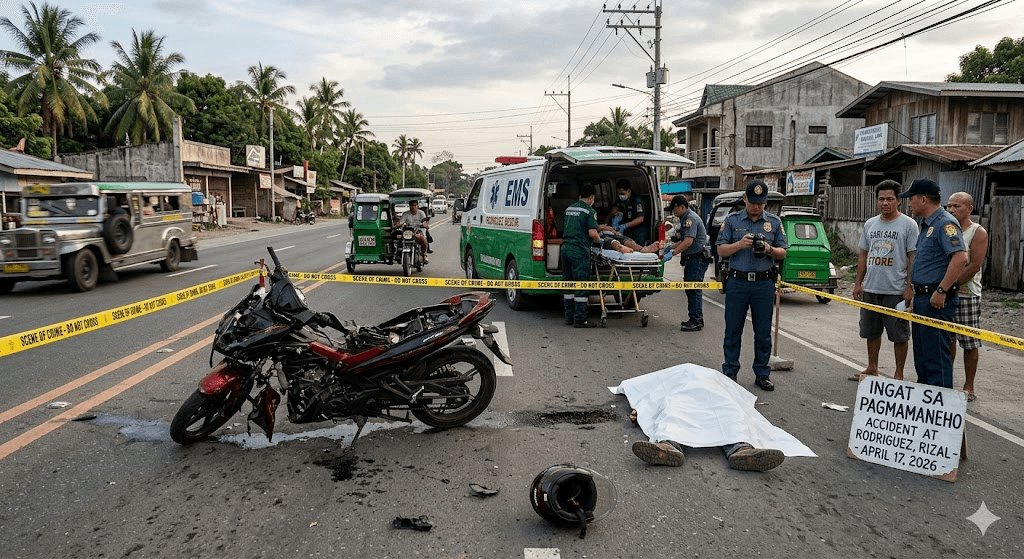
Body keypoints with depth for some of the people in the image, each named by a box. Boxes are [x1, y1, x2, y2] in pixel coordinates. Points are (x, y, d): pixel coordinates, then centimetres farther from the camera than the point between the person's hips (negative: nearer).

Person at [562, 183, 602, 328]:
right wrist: (599, 240, 4)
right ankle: (579, 319, -3)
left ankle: (569, 317, 17)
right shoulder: (589, 211, -7)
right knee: (582, 285, -4)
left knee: (568, 283, 13)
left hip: (565, 248, 8)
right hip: (580, 251, -8)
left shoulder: (569, 209, 17)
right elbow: (592, 233, -15)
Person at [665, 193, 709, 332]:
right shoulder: (685, 218, 19)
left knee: (694, 289, -9)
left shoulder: (691, 218, -15)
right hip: (691, 259, 11)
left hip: (697, 258, -11)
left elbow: (688, 241, -24)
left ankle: (696, 321, -7)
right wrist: (671, 247, 19)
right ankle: (694, 319, 19)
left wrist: (672, 253, -23)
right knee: (690, 289, 13)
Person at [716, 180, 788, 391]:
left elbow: (783, 252, 8)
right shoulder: (731, 220, 5)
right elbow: (721, 250, 1)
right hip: (737, 281, -1)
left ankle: (762, 374, 17)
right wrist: (740, 244, -16)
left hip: (764, 283, 1)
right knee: (733, 330, 4)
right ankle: (729, 373, 13)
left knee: (763, 332, 6)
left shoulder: (774, 222, 9)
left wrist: (769, 249, -13)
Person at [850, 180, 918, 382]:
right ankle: (872, 368, 27)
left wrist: (909, 287, -14)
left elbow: (913, 257, -8)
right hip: (870, 289, 6)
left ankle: (899, 374, 11)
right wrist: (858, 283, 11)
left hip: (896, 290, -6)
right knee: (871, 331, 14)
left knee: (899, 334, 2)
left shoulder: (908, 224, -5)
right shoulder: (870, 224, 11)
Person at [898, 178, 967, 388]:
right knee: (921, 351, 18)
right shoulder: (927, 225, 17)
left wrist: (941, 291, -26)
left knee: (935, 352, -5)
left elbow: (960, 258, -27)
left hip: (936, 300, -11)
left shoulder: (945, 224, -16)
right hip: (922, 297, 11)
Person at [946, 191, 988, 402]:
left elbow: (974, 266, -15)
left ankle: (968, 387, 10)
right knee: (946, 339, 11)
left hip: (967, 295, -5)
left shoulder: (978, 233, -6)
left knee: (970, 343, 1)